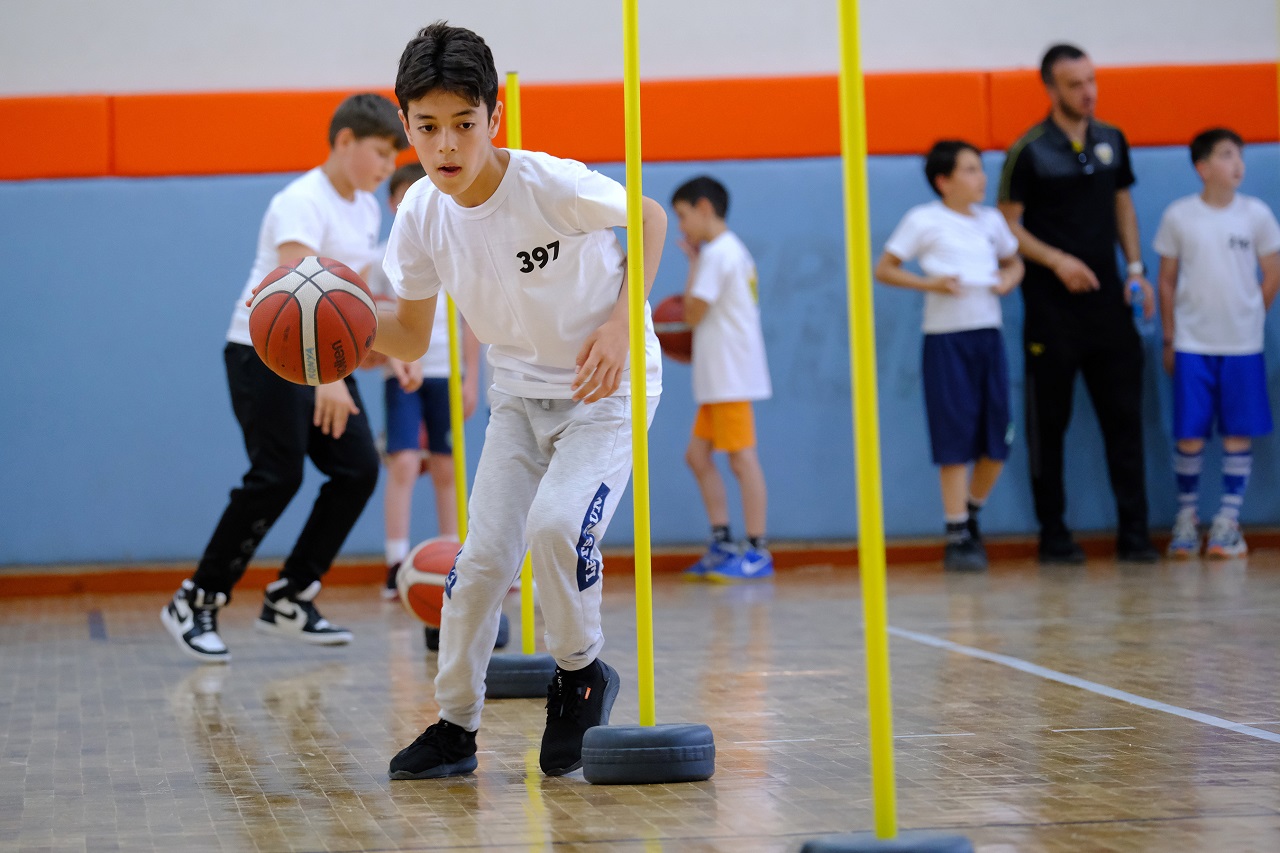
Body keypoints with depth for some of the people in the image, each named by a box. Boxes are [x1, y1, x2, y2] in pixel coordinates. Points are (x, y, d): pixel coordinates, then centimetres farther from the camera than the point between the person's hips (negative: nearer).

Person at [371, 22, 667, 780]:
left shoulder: (553, 185, -26)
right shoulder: (422, 216, -11)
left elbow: (650, 218, -8)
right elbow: (412, 338, 0)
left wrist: (620, 325, -18)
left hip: (609, 385, -5)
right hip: (520, 393, 5)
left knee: (557, 524, -26)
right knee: (483, 557, -4)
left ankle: (581, 676, 0)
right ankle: (456, 727, 12)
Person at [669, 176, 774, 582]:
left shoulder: (716, 254, -13)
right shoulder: (733, 250, 18)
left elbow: (694, 313, -13)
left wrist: (693, 262, -5)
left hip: (732, 377, -10)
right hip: (718, 377, 10)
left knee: (741, 457, -8)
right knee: (698, 454, 10)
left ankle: (757, 551, -6)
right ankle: (722, 544, 12)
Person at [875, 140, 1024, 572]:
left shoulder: (991, 220, 13)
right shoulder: (923, 221, -2)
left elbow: (1013, 261, 28)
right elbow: (884, 269, 0)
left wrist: (1009, 280, 5)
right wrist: (930, 284, -13)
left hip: (988, 335, 5)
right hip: (947, 338, -5)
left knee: (997, 442, 4)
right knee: (955, 442, -3)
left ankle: (970, 516, 27)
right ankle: (957, 538, 4)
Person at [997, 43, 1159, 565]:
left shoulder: (1111, 141, 9)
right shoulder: (1029, 151, -7)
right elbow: (1008, 225, -6)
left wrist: (1135, 268, 6)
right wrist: (1057, 261, -17)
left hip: (1107, 301, 4)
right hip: (1051, 306, -4)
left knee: (1124, 416, 1)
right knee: (1049, 421, 2)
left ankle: (1133, 532, 5)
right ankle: (1053, 535, 10)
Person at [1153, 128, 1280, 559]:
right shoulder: (1178, 216, -1)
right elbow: (1167, 281, 5)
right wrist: (1169, 339, 5)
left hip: (1242, 345, 1)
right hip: (1192, 345, -1)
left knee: (1239, 433, 2)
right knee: (1189, 434, -1)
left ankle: (1228, 521, 10)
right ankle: (1186, 517, 13)